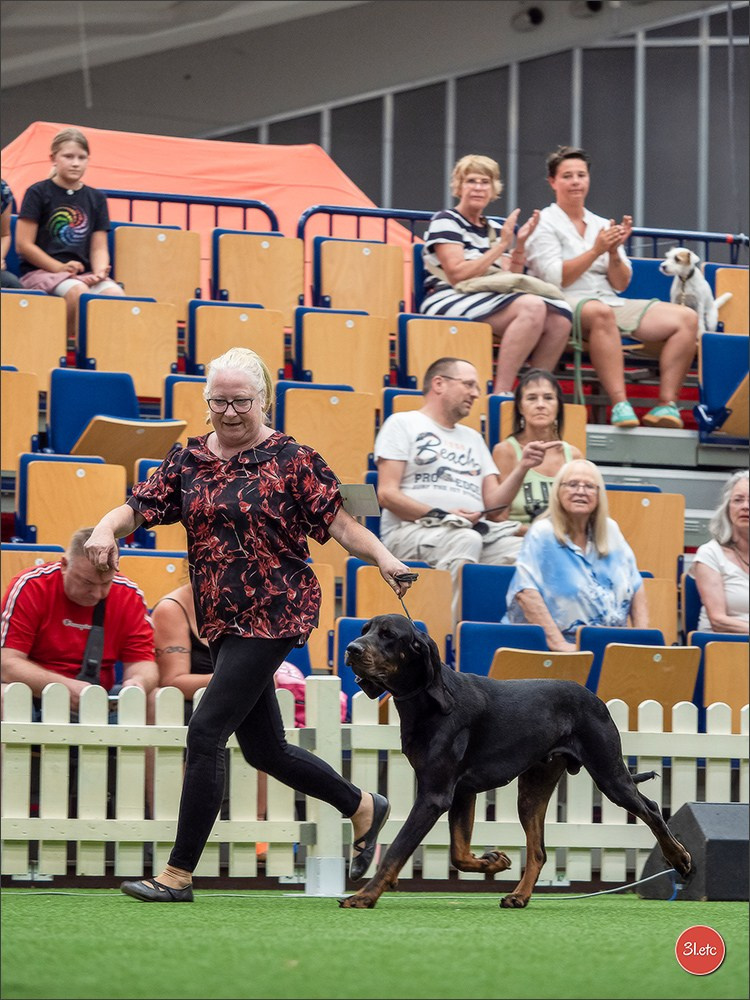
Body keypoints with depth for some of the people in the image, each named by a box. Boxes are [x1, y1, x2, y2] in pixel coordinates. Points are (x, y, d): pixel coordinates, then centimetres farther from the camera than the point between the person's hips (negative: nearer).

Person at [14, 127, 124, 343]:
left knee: (115, 293, -28)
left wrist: (99, 271, -11)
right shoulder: (38, 193, 2)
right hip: (40, 271, -4)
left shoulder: (96, 198, 15)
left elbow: (99, 248, 11)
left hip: (84, 273, 4)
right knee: (78, 291, -36)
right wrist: (60, 268, -12)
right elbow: (23, 244, -3)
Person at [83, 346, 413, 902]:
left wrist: (382, 556, -22)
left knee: (206, 732, -13)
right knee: (264, 748, 14)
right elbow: (140, 507, 0)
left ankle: (179, 874, -8)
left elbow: (339, 522, -6)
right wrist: (108, 527, -22)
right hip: (221, 620, 7)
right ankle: (363, 808, 37)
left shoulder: (292, 460, -4)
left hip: (274, 612, -7)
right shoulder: (188, 460, 9)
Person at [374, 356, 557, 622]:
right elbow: (387, 494, -2)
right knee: (465, 540, -38)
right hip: (412, 530, -5)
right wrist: (439, 515, -12)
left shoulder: (474, 438, 29)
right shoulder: (402, 424, 11)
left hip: (477, 531, 6)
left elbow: (494, 505, 19)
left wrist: (522, 467, 6)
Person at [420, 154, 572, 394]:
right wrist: (502, 245, -11)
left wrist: (520, 245, 0)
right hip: (448, 301, -7)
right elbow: (457, 275, -13)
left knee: (559, 317, -17)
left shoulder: (494, 230, 22)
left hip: (491, 299, 7)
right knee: (532, 307, -31)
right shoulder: (445, 222, 2)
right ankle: (501, 393, -35)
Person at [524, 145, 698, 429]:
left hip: (611, 303, 7)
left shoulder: (601, 225, 21)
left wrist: (614, 253, -3)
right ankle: (620, 404, -49)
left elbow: (620, 285, 15)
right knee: (600, 312, -43)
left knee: (686, 318, -13)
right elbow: (555, 278, -9)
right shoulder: (544, 224, 5)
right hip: (566, 307, -6)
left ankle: (667, 404, -23)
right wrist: (596, 251, -13)